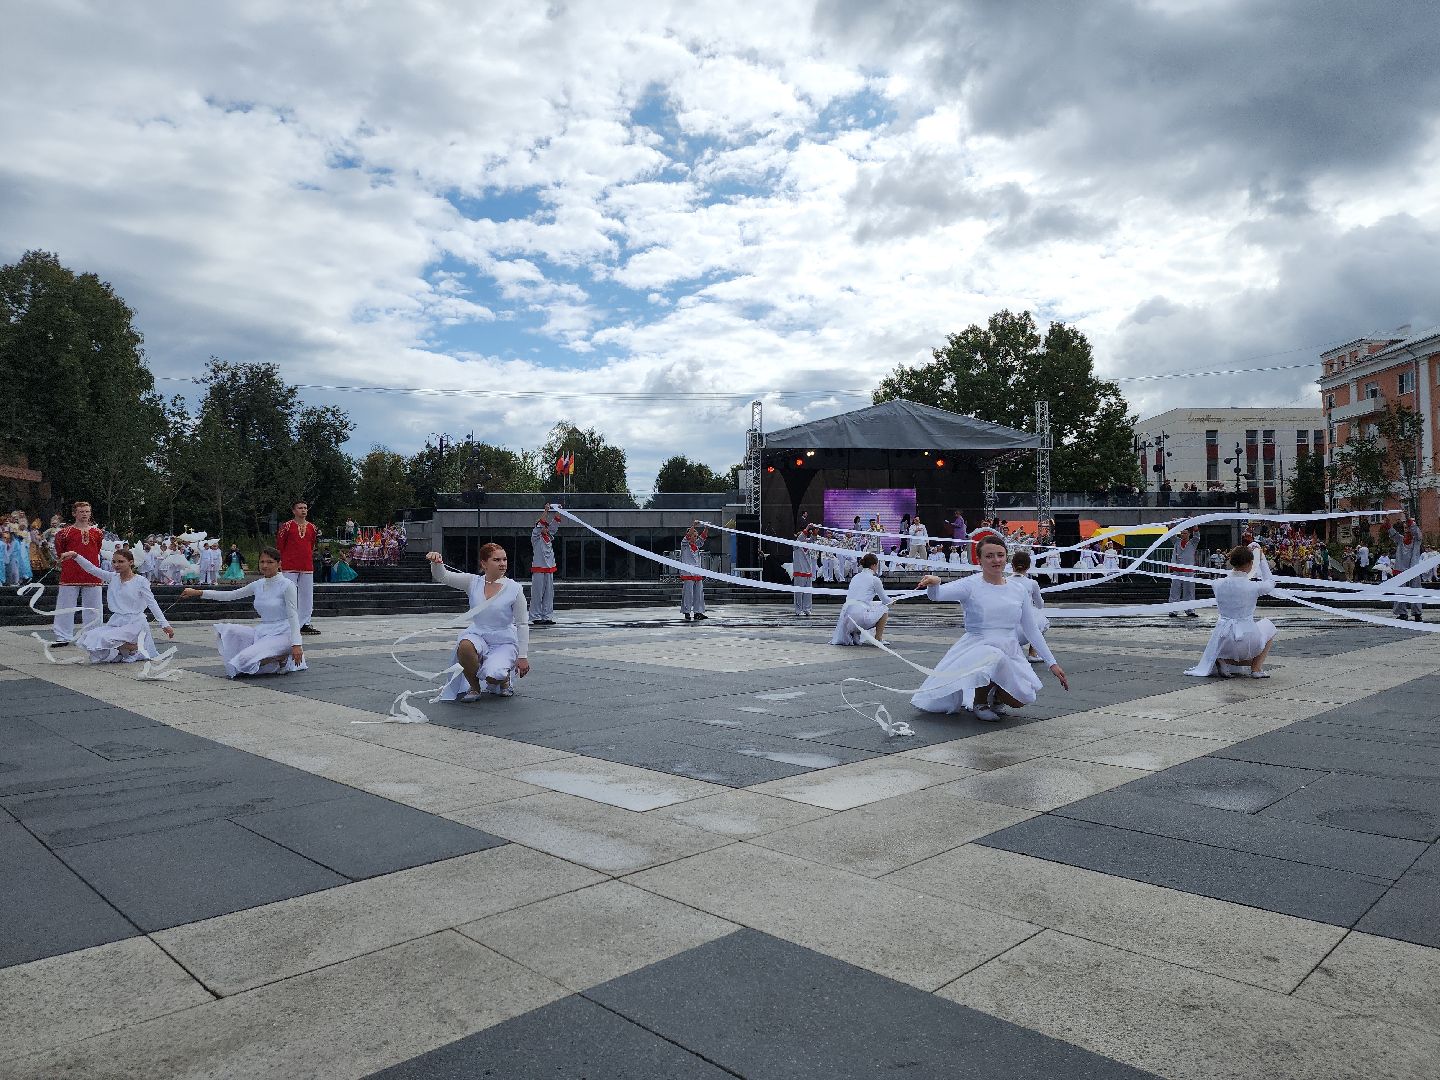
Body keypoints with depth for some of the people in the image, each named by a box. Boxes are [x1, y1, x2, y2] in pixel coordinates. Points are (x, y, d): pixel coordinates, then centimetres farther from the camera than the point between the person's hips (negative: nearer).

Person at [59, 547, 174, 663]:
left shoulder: (140, 581, -7)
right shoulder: (112, 577, 6)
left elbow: (152, 603, -9)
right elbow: (91, 568, -1)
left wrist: (164, 624, -14)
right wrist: (75, 555, -16)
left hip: (134, 623, -6)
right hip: (116, 622, 6)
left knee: (103, 640, -22)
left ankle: (134, 648, 0)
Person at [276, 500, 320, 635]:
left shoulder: (311, 527, 11)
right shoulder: (287, 526, -2)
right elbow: (279, 545, 1)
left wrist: (308, 559, 15)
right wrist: (285, 561, 3)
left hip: (307, 567, 5)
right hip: (290, 567, -4)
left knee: (307, 595, 6)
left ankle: (305, 623, 13)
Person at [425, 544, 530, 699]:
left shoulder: (514, 589, -7)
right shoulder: (473, 582, 0)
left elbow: (522, 624, -5)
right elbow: (442, 577, -5)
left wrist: (522, 657, -7)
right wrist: (436, 563, -29)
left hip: (504, 642, -2)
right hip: (477, 635, 3)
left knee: (493, 676, -29)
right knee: (464, 646, -33)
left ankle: (504, 678, 11)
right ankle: (474, 687, -7)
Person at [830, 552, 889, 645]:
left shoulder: (855, 577, 21)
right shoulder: (874, 579, 3)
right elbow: (885, 600, 15)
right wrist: (891, 601, 39)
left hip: (845, 613, 6)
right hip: (860, 615, -6)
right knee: (884, 609, 18)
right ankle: (878, 639, 15)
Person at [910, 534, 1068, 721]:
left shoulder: (1019, 588, 7)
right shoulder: (971, 585, -6)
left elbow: (1032, 629, 13)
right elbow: (937, 594, -24)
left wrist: (1052, 663, 11)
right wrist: (933, 583, -48)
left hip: (1010, 653, 3)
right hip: (977, 648, -3)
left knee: (1023, 699, -23)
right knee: (995, 657, -38)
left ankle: (994, 696, 15)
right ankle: (979, 701, -7)